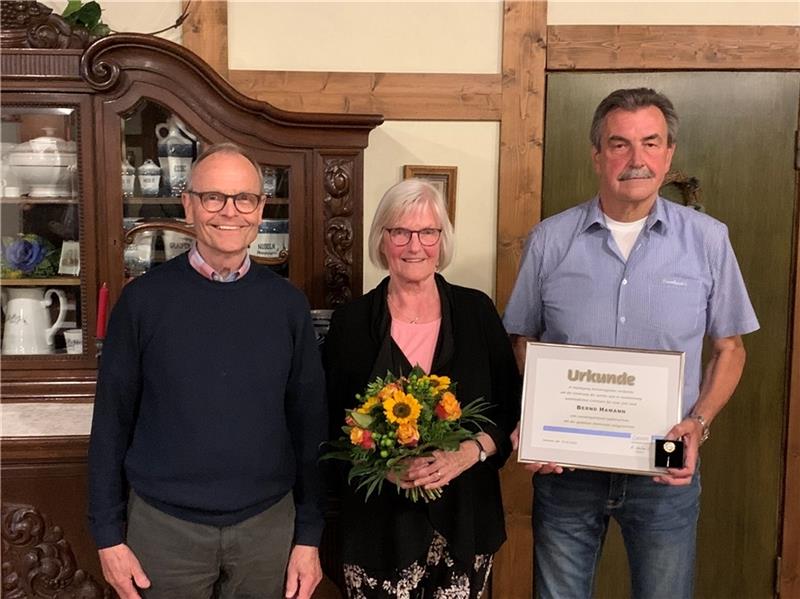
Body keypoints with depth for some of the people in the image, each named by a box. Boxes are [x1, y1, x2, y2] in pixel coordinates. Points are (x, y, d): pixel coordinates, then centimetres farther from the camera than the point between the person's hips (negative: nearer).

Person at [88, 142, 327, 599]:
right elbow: (112, 421, -1)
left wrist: (310, 536, 0)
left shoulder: (288, 303, -2)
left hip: (268, 524, 2)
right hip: (163, 525, -1)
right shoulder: (144, 298, -6)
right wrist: (109, 534, -1)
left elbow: (309, 423, 1)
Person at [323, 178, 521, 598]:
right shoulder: (351, 322, -1)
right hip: (378, 521, -1)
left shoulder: (477, 312, 1)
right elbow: (329, 424, 1)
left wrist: (467, 454, -15)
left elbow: (511, 411, 2)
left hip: (465, 516, 1)